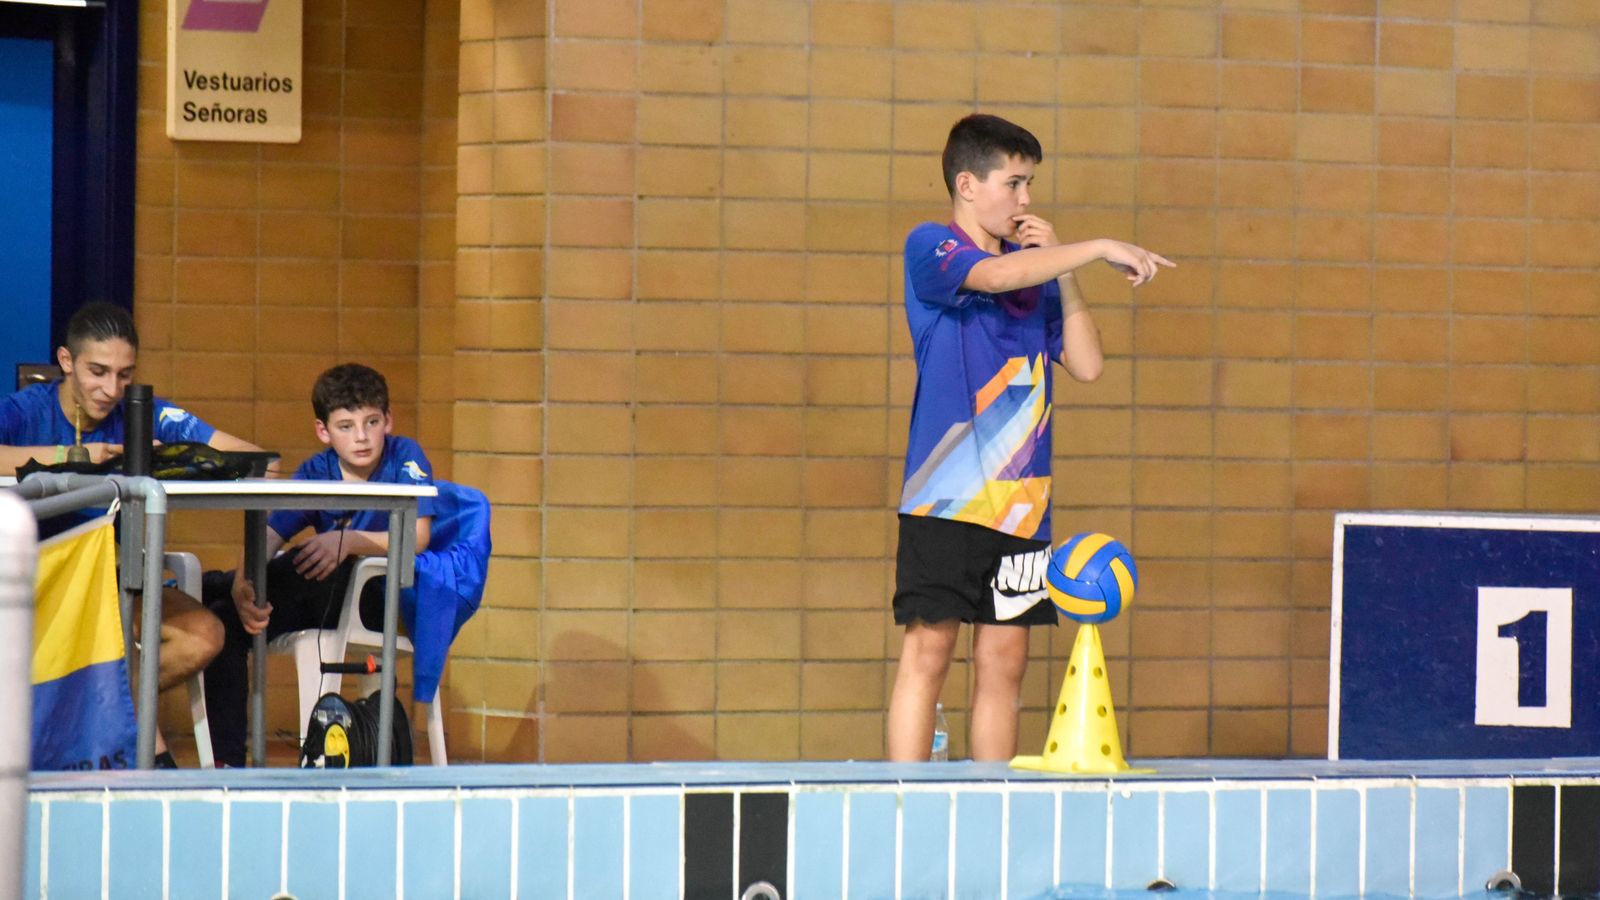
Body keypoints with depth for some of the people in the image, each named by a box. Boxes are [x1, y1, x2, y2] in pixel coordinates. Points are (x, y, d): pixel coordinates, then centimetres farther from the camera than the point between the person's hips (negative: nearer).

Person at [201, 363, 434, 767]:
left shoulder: (405, 457, -8)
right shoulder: (316, 472, 1)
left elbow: (418, 537, -19)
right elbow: (268, 536, -11)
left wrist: (350, 541, -33)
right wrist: (243, 586, -31)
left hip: (380, 598, -4)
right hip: (315, 599, 4)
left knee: (332, 572, -37)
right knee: (224, 619, -18)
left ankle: (209, 584, -13)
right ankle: (226, 760, -16)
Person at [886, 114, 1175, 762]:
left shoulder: (1034, 269, 17)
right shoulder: (929, 247, -2)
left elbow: (1087, 365, 11)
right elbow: (994, 275, -22)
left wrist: (1061, 267, 3)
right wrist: (1099, 248, -19)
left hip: (1021, 502, 6)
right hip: (946, 495, -6)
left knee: (1004, 660, 5)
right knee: (929, 649, -8)